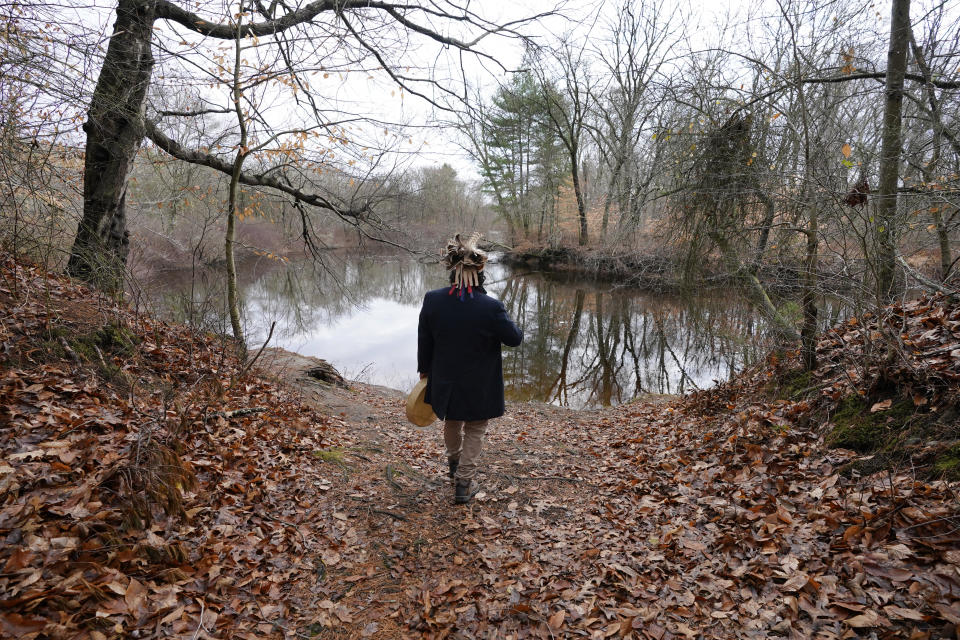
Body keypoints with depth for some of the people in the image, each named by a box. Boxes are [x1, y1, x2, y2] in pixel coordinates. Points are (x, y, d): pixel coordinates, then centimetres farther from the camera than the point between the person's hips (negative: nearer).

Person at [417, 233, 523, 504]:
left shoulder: (432, 300, -15)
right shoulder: (491, 307, -25)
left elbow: (424, 341, -3)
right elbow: (514, 339, -11)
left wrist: (424, 369, 13)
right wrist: (506, 321, 10)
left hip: (445, 380, 4)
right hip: (479, 387, -4)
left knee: (452, 422, 29)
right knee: (474, 431, 18)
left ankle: (454, 463, 54)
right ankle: (463, 483, 19)